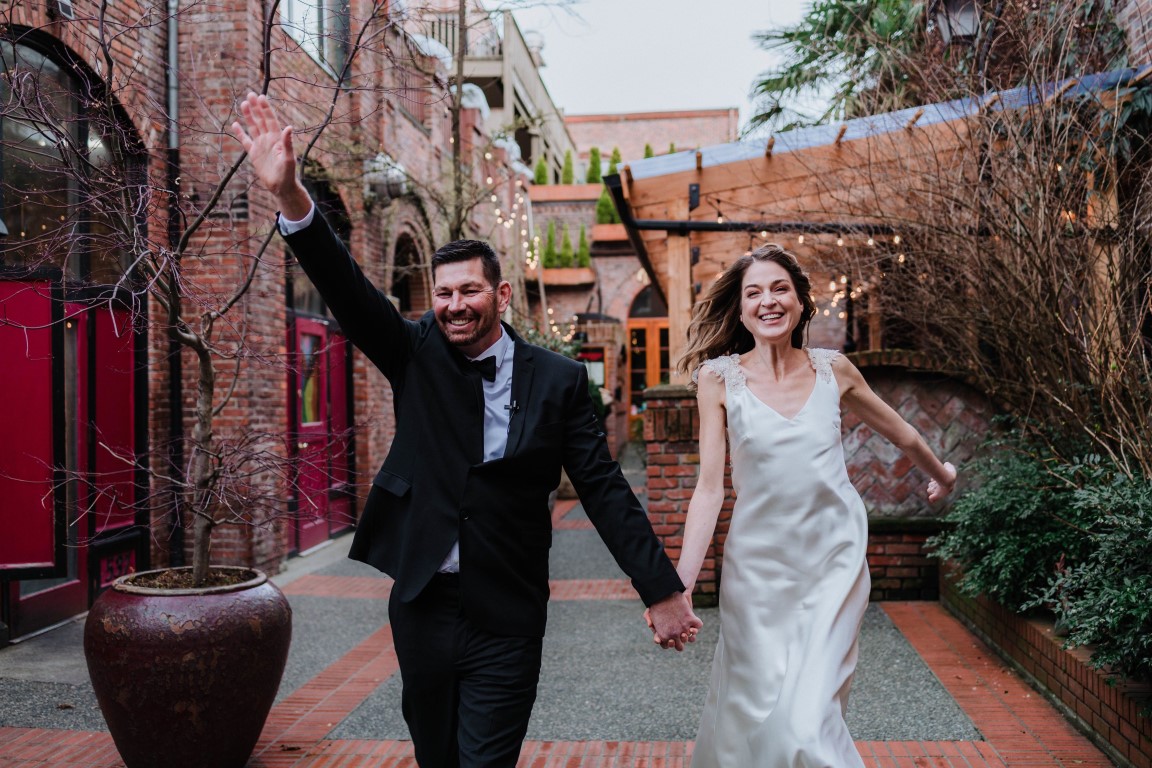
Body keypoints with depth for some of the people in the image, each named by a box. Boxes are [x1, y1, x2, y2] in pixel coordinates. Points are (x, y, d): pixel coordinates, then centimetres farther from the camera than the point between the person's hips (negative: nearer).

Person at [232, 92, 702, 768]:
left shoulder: (558, 380, -6)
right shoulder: (416, 354, -1)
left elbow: (605, 490, -5)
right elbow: (348, 290, -14)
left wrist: (664, 592, -6)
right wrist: (290, 196, -30)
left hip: (506, 619, -3)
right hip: (421, 604, 3)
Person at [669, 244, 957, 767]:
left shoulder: (833, 370, 1)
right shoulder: (720, 378, -5)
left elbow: (900, 432, 18)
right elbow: (710, 487, -8)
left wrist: (942, 475, 33)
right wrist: (680, 585, -16)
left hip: (834, 560, 1)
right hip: (759, 564, -1)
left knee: (809, 718, -7)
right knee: (754, 712, 7)